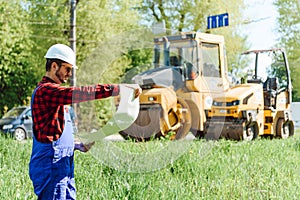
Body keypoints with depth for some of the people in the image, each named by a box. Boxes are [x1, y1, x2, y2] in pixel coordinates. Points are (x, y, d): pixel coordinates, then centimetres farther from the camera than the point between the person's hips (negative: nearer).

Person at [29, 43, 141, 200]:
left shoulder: (54, 91, 21)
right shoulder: (45, 90, -12)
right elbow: (82, 93, -25)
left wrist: (76, 145, 11)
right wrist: (119, 89, -25)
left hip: (63, 166, 10)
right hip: (51, 166, -10)